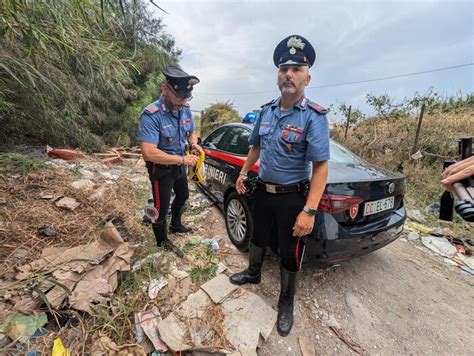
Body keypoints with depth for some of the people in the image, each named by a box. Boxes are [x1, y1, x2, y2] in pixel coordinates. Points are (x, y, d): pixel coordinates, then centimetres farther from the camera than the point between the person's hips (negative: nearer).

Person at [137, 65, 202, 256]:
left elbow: (191, 132, 10)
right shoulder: (151, 115, -29)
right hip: (161, 169, -7)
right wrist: (182, 159, -32)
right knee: (161, 208, 6)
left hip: (179, 165, 8)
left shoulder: (185, 109, -7)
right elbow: (149, 153, -36)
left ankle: (176, 225, 51)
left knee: (183, 196, 25)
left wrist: (194, 144, -14)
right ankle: (163, 242, 32)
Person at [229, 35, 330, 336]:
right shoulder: (267, 111, 3)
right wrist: (243, 173, 17)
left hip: (293, 198, -5)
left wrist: (309, 211, -27)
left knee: (290, 255, 11)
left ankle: (286, 304, 37)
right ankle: (253, 273, 53)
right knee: (259, 237, 25)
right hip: (263, 191, 6)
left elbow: (320, 166, -21)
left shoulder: (314, 117, -16)